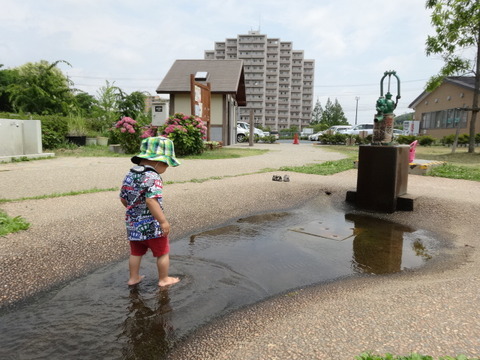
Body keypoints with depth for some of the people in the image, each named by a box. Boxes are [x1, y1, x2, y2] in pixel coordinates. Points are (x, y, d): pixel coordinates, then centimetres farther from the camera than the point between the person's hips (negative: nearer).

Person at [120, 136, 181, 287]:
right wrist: (164, 221, -28)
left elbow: (123, 199, 11)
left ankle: (134, 277, 35)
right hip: (152, 225, -7)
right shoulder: (152, 177, -22)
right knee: (162, 253, 12)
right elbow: (151, 201, -31)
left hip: (132, 224, 7)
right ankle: (164, 279, 26)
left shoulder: (129, 175, 4)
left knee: (136, 252, 22)